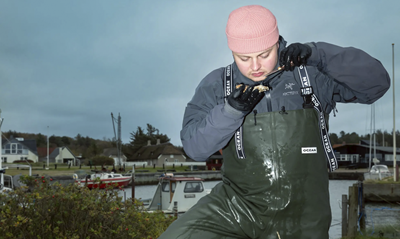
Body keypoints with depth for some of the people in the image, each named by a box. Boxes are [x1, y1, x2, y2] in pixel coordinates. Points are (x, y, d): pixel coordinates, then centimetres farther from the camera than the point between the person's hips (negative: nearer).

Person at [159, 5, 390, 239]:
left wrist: (318, 54, -18)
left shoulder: (313, 75, -4)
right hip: (236, 208, 0)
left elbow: (377, 82, -8)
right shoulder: (216, 85, -2)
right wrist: (231, 109, -24)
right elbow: (194, 146, -8)